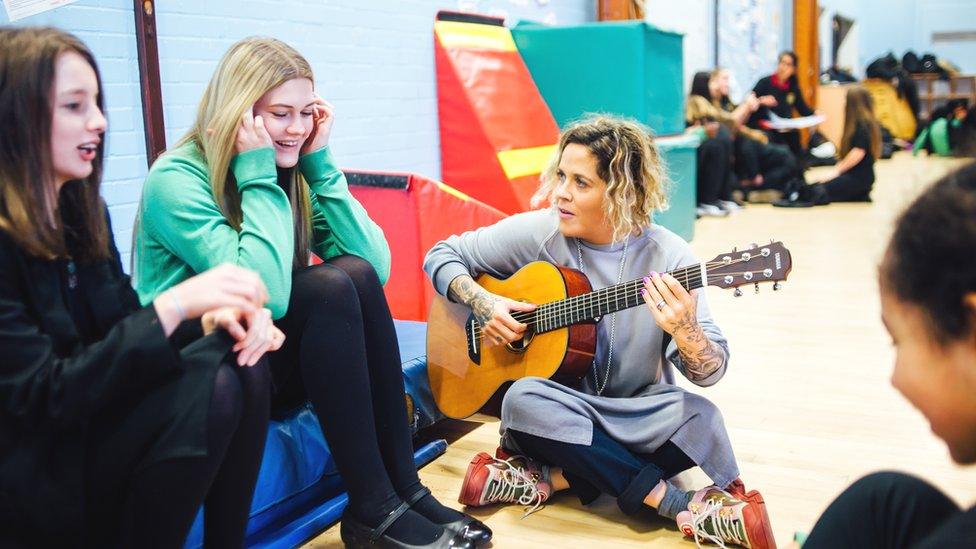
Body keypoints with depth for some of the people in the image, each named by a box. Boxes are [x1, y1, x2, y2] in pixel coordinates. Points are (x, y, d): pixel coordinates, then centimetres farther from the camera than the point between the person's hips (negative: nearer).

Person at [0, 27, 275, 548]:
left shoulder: (83, 211, 5)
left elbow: (125, 329, 7)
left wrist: (211, 317, -15)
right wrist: (173, 305, -30)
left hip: (93, 420, 7)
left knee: (244, 366, -15)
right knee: (211, 385, -27)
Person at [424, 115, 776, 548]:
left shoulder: (667, 256, -11)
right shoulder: (536, 233, -8)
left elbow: (711, 372, -13)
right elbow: (441, 255, 2)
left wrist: (684, 331, -36)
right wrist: (483, 304, -17)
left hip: (636, 416, 0)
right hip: (557, 414, 1)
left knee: (701, 419, -30)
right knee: (524, 399, -33)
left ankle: (544, 478, -18)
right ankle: (682, 506, -23)